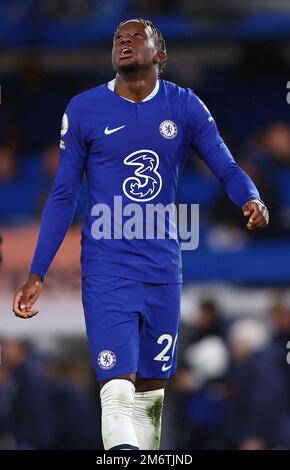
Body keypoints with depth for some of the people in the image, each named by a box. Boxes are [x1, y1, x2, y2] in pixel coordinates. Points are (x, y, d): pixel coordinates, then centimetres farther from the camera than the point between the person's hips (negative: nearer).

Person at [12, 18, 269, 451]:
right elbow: (63, 196, 5)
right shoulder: (83, 110, 0)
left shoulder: (184, 107, 4)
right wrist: (36, 275, 1)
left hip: (163, 265, 3)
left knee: (151, 390, 11)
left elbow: (226, 167, -1)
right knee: (118, 389, -16)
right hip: (106, 265, -3)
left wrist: (251, 200, -25)